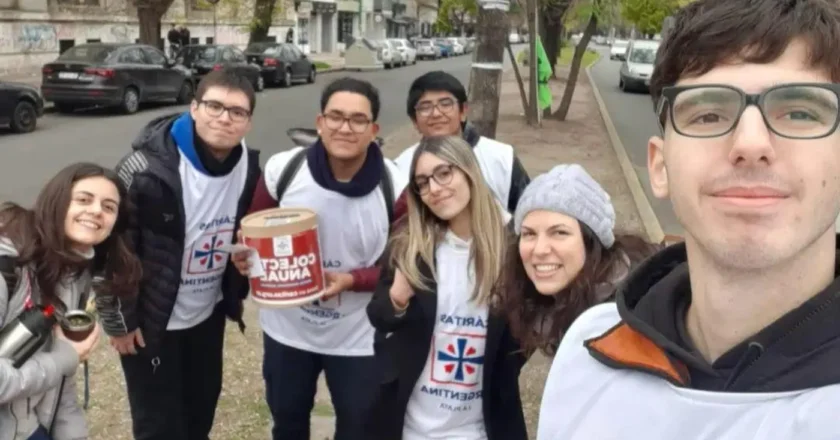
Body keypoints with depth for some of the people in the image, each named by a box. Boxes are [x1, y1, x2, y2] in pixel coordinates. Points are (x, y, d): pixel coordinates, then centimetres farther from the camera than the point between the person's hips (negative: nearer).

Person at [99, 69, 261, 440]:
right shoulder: (147, 167, -25)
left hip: (208, 315, 5)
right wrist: (118, 320, -12)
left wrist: (237, 290, 5)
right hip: (150, 322, -5)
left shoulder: (250, 168, -7)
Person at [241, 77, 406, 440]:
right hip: (287, 329, 2)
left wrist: (351, 280, -25)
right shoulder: (283, 169, -16)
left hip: (358, 338, -1)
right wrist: (248, 256, -21)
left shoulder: (394, 188, -19)